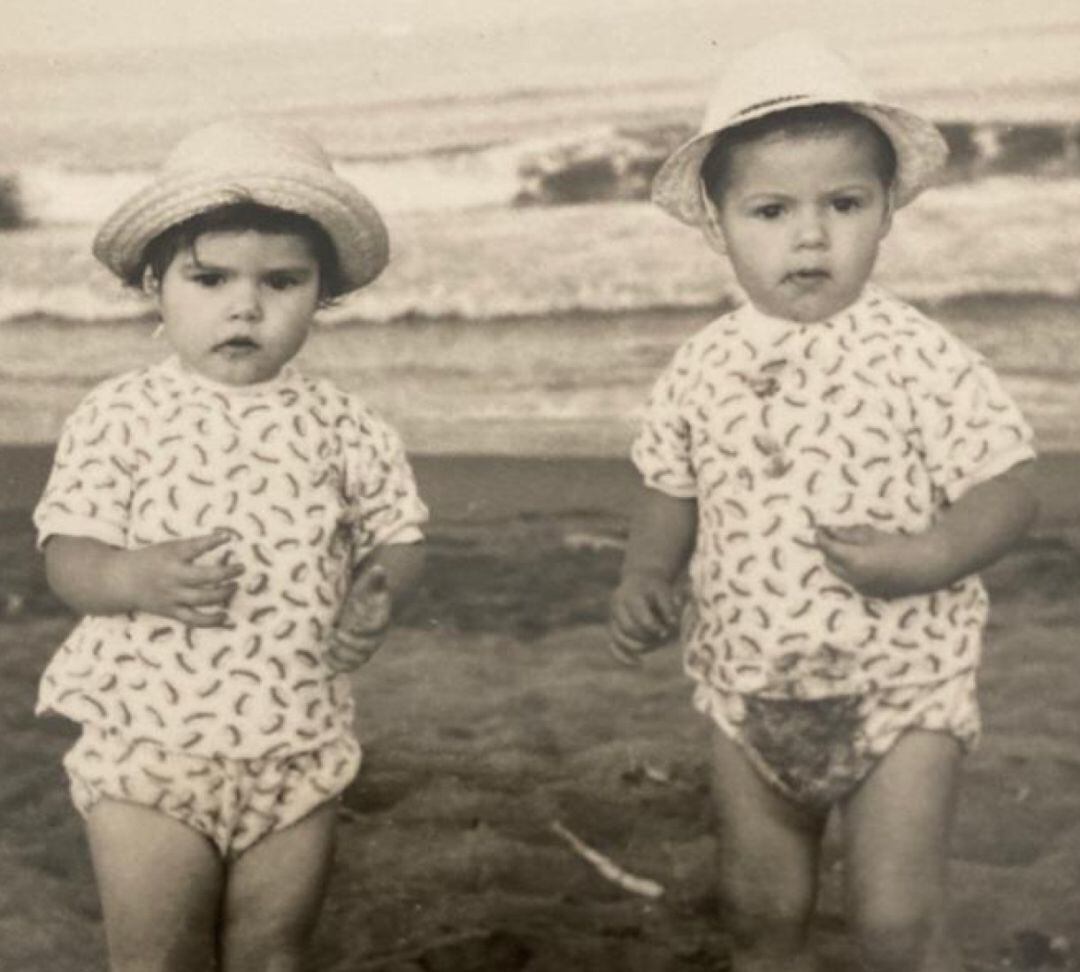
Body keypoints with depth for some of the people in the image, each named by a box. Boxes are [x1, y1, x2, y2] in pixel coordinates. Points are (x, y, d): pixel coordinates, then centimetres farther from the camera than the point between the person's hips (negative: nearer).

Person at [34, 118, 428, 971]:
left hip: (299, 749, 2)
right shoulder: (119, 415, -5)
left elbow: (399, 533, 7)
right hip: (146, 743, -2)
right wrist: (134, 577, -29)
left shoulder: (342, 427, 0)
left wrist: (382, 586, -16)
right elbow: (67, 554, -8)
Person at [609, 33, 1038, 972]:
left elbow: (1008, 490, -12)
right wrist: (645, 579, -7)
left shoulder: (923, 359, -13)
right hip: (751, 691, 4)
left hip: (899, 688, -4)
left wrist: (927, 557, -29)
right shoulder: (703, 369, -2)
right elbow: (672, 495, 10)